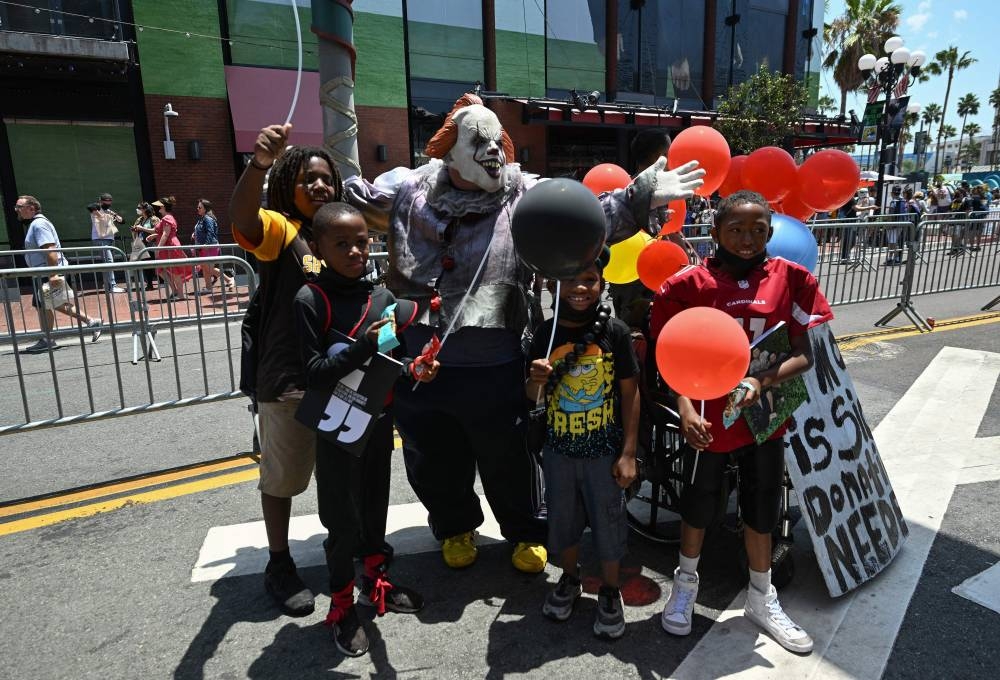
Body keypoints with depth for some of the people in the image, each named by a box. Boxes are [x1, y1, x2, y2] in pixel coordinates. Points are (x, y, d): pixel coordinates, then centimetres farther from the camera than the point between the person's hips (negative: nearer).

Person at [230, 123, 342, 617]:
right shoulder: (280, 229, -9)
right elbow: (241, 216, -33)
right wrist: (259, 164, -51)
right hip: (286, 379, -6)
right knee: (282, 475, 10)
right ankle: (279, 564, 28)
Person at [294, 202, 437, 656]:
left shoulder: (382, 296, 0)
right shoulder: (310, 299, -15)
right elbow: (314, 375, -20)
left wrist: (413, 371, -13)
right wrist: (364, 346, -31)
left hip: (380, 420, 5)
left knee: (376, 507, 19)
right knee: (344, 519, 8)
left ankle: (376, 583, 42)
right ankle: (342, 605, 31)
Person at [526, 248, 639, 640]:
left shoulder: (615, 331, -13)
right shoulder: (545, 335, -6)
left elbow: (630, 393, -7)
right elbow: (532, 398, 3)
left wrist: (628, 453, -7)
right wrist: (536, 381, -21)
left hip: (604, 450, -2)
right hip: (559, 449, 2)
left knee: (608, 521, 12)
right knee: (562, 518, 19)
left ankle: (610, 591, 36)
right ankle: (569, 578, 44)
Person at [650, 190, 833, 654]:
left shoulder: (790, 279, -6)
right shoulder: (691, 285, -12)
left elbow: (804, 355, -5)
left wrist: (762, 380, -22)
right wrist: (686, 410, -22)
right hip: (708, 418, -2)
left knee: (762, 506, 17)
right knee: (698, 502, 15)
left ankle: (761, 599, 40)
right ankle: (686, 582, 42)